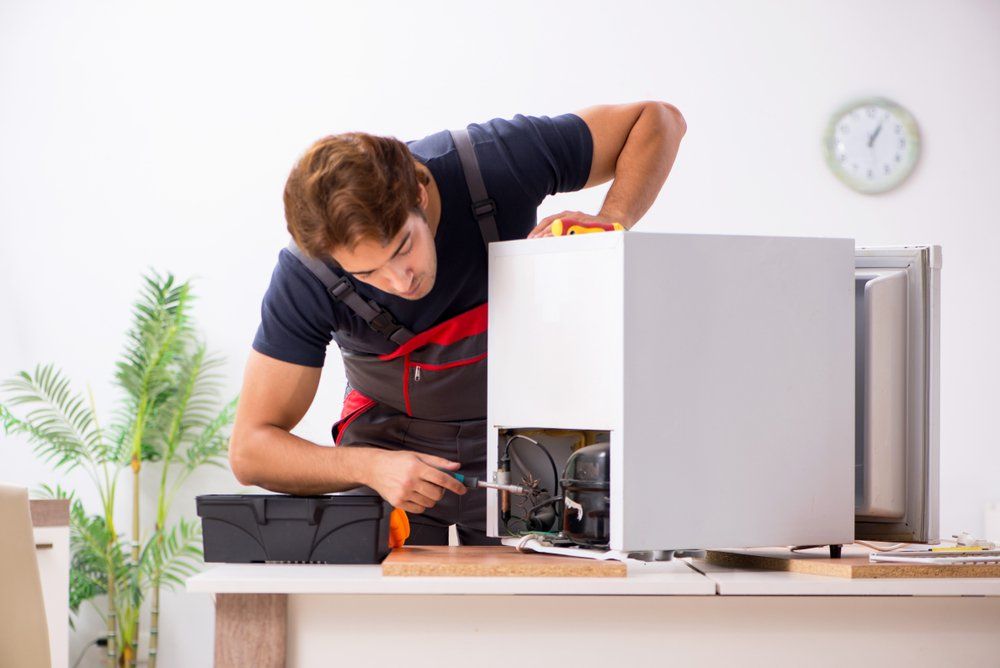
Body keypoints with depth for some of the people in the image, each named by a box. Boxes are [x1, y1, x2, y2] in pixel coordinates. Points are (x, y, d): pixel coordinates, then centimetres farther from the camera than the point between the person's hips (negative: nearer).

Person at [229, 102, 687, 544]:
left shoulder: (496, 161, -27)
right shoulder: (305, 277, -27)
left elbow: (657, 120, -13)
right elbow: (250, 450, -21)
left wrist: (612, 222, -30)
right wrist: (369, 466, -37)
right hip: (389, 439, 0)